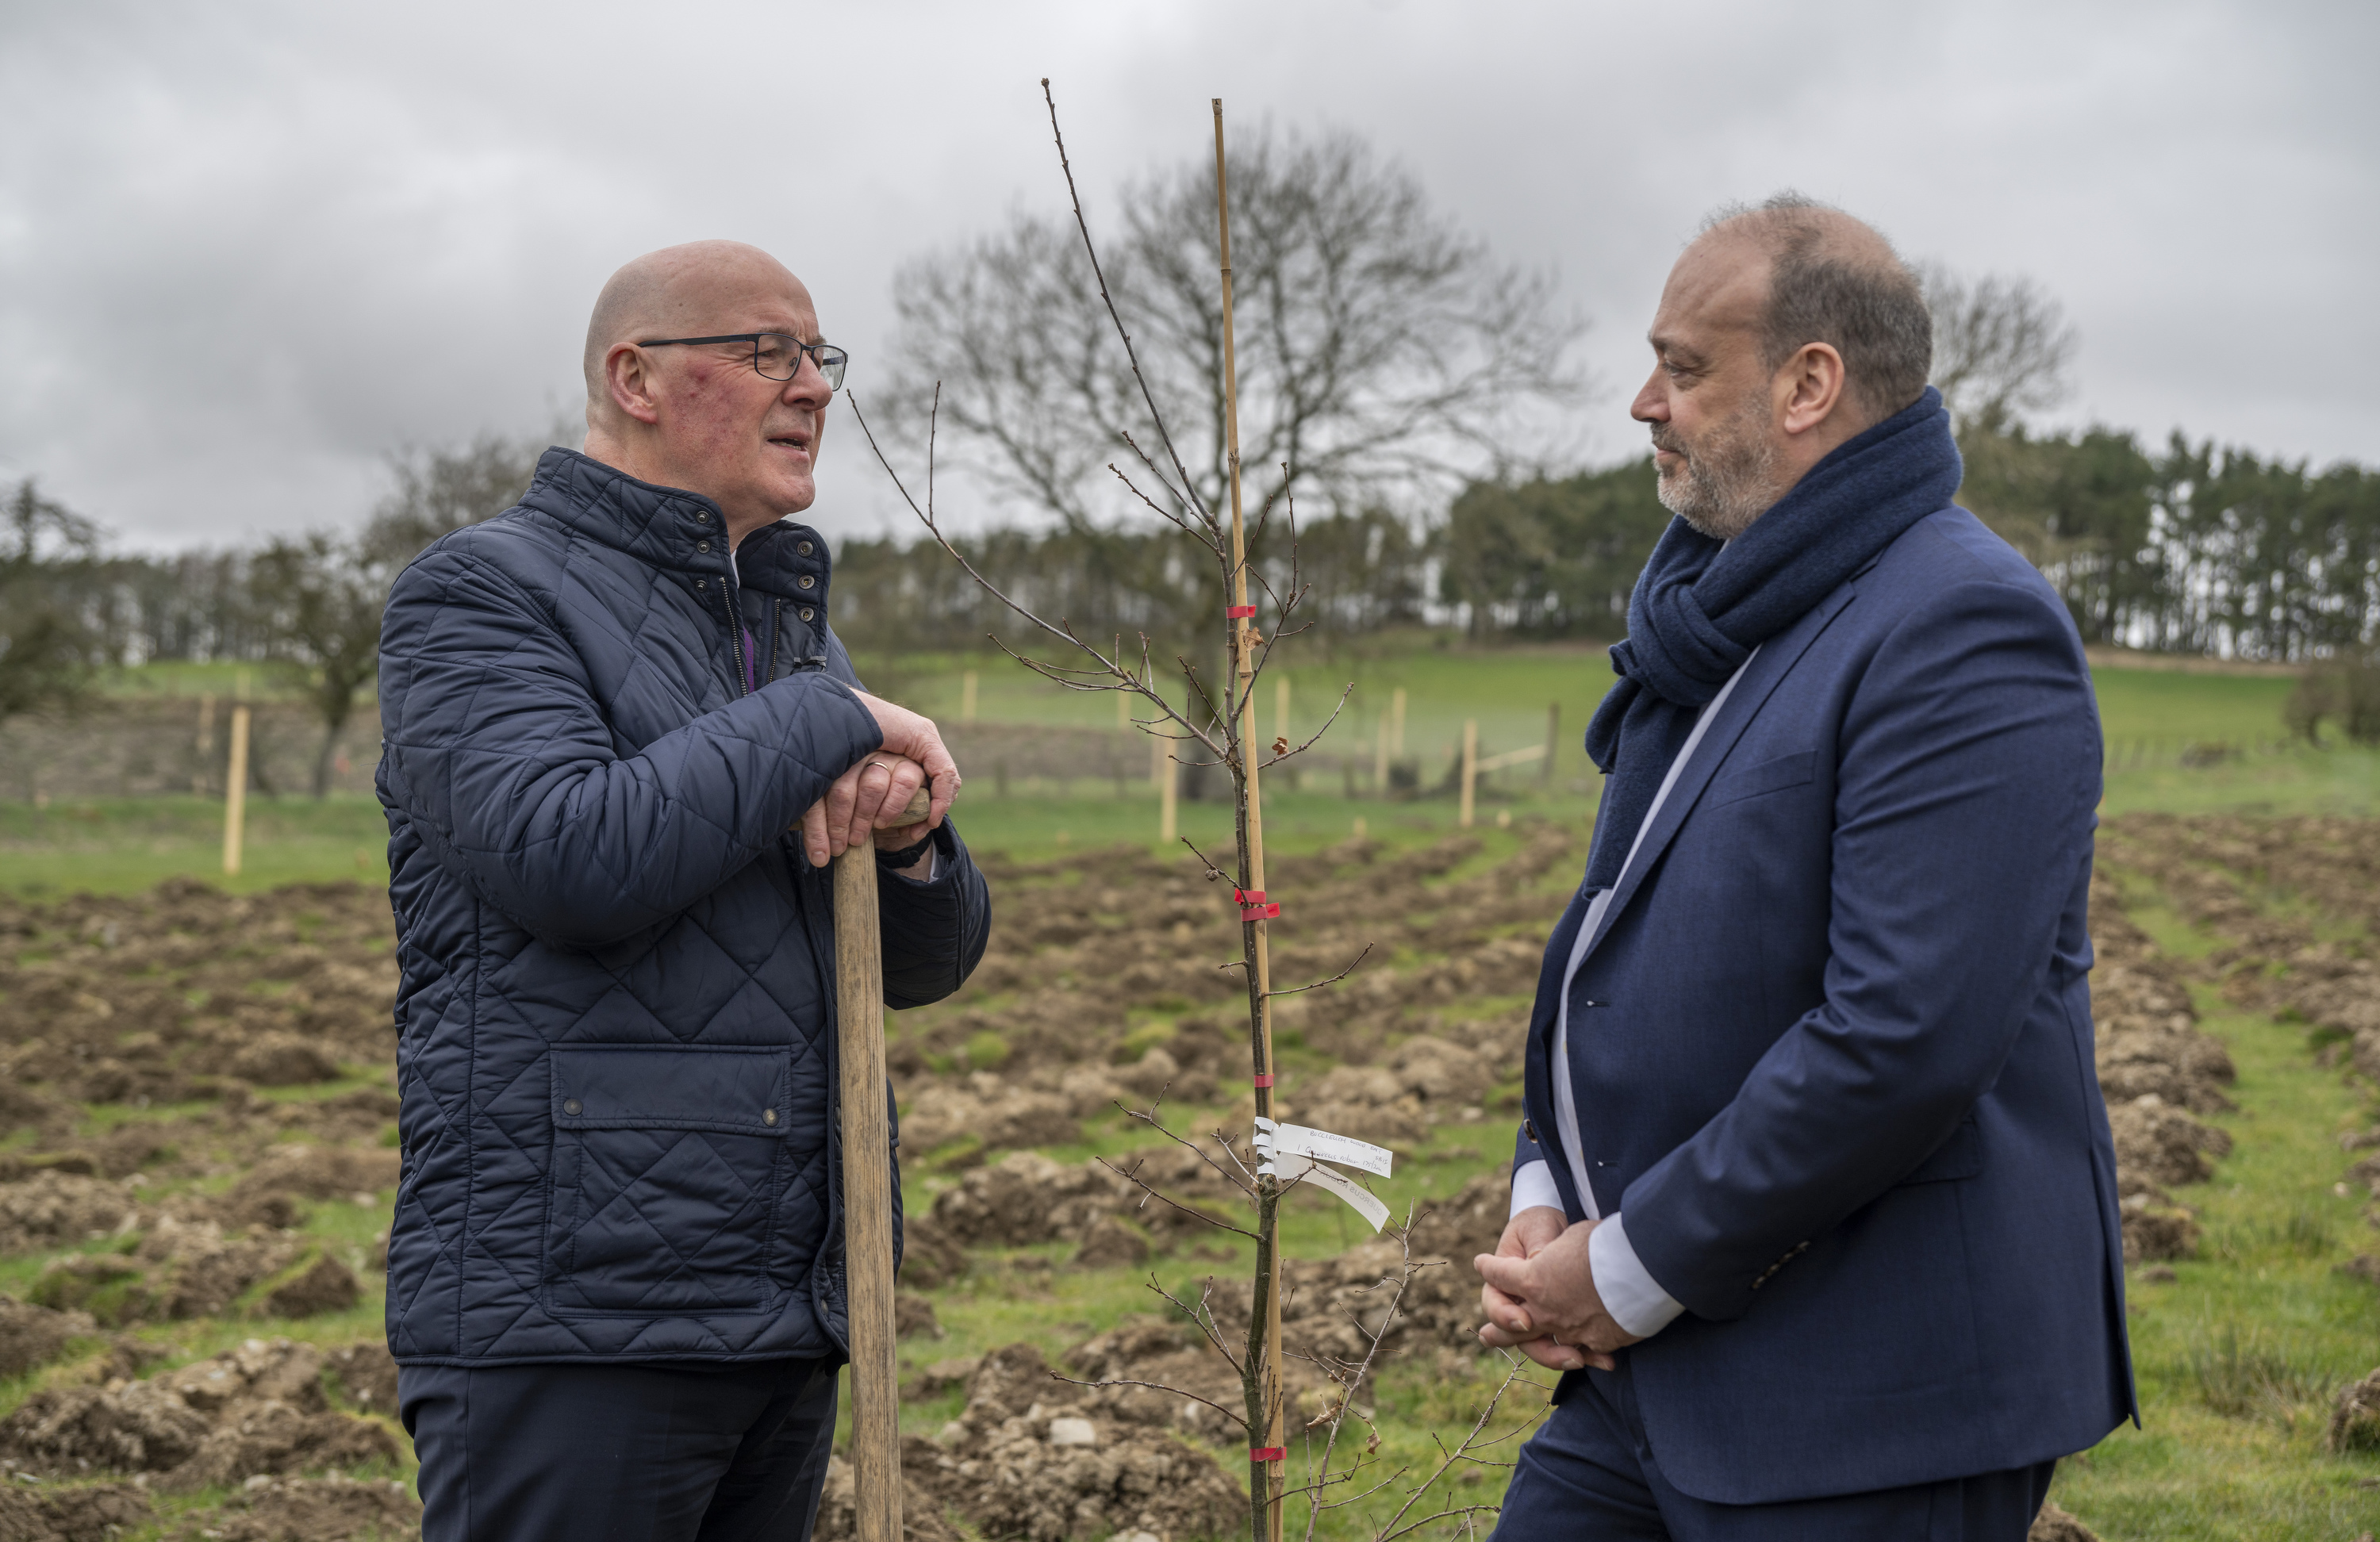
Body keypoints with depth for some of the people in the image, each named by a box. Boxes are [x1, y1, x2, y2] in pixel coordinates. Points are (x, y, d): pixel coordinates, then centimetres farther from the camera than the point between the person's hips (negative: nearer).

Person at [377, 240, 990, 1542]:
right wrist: (832, 724, -12)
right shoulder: (476, 594, -3)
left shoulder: (793, 634, 20)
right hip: (565, 1316, -7)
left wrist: (906, 832, -6)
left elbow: (924, 961, 17)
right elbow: (571, 860, -22)